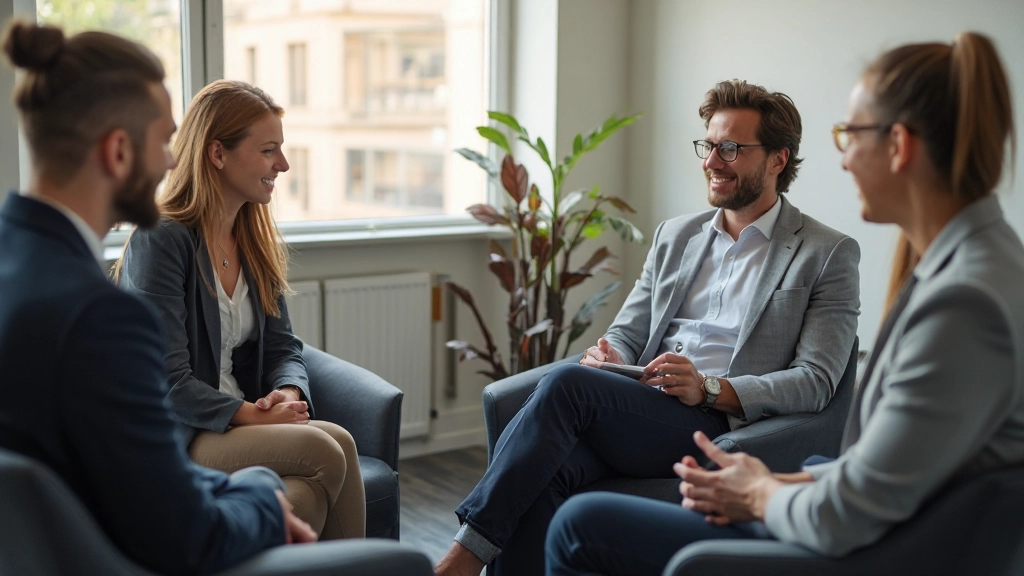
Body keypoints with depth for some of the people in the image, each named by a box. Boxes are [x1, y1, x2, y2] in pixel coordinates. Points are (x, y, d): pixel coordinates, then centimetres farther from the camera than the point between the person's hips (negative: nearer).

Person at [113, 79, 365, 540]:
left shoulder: (255, 242, 14)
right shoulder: (160, 242, -11)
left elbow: (282, 347, 13)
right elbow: (167, 382, -16)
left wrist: (287, 394, -9)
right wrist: (254, 416, -22)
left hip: (242, 427, 7)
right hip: (165, 441, -6)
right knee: (325, 448, -31)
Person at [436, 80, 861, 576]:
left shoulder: (829, 255, 6)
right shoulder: (674, 236, 23)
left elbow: (815, 381, -3)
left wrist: (709, 389, -17)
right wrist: (609, 356, -3)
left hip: (717, 426, -4)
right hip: (638, 414, 5)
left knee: (568, 383, -30)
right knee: (545, 469, -31)